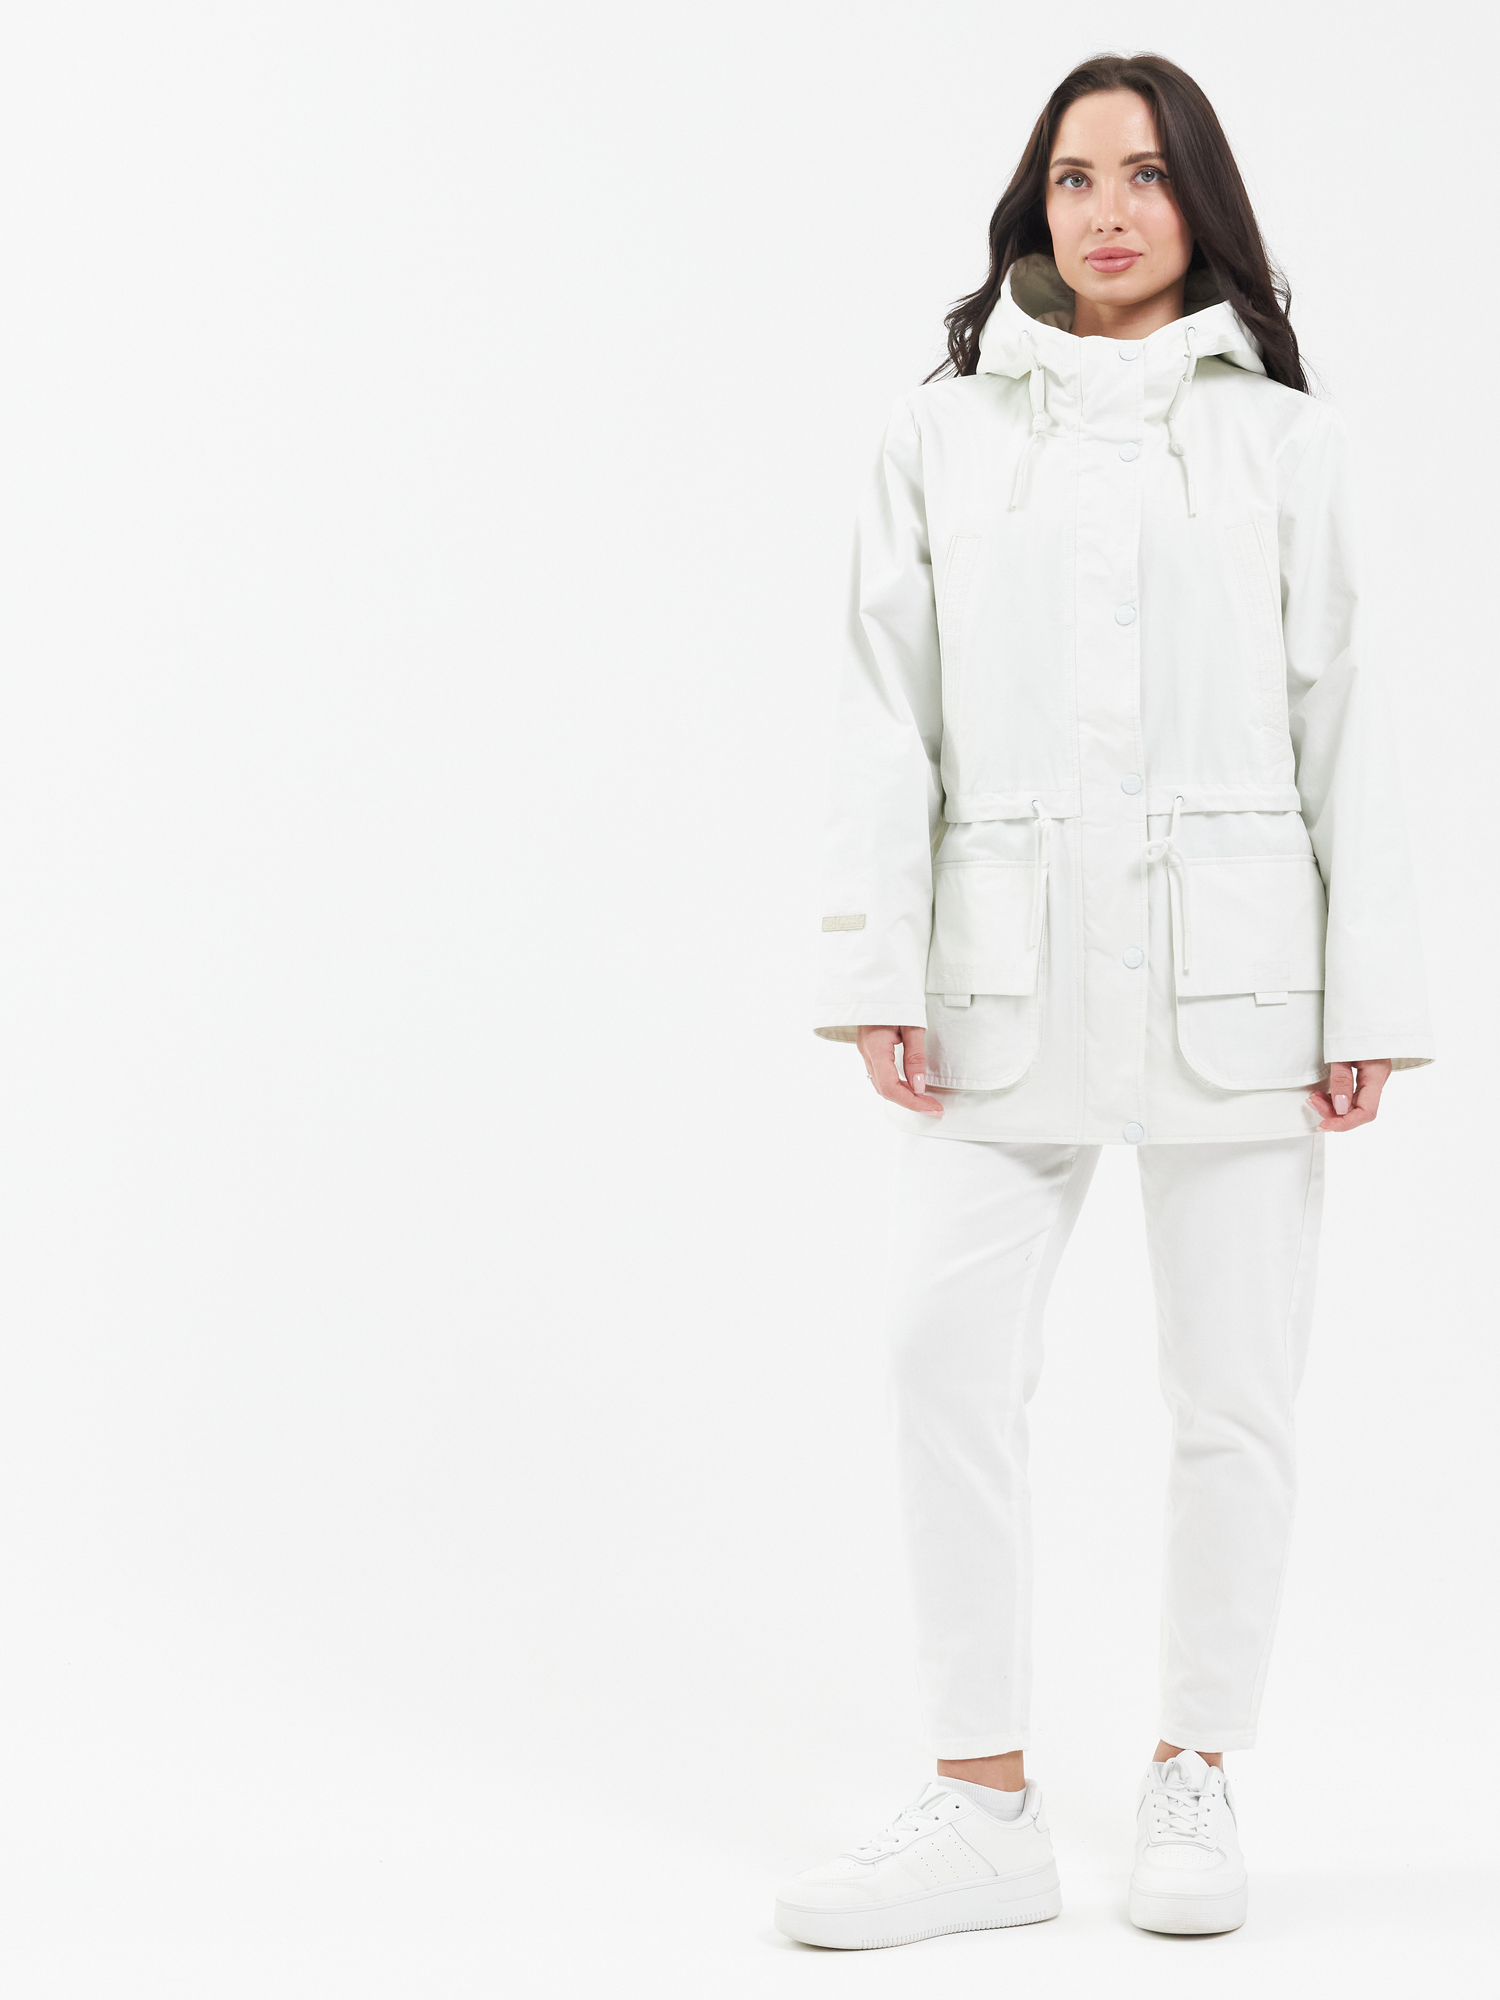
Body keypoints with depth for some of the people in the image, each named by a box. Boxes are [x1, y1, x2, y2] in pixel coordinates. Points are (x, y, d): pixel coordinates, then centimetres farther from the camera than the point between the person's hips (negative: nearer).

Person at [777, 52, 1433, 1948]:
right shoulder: (939, 437, 10)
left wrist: (1369, 996, 0)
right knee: (946, 1363, -6)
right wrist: (876, 973, -3)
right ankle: (984, 1807, 5)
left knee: (1230, 1392, 3)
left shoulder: (1283, 440, 10)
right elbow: (887, 720, 6)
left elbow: (1343, 725, 6)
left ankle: (1192, 1784, 17)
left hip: (1227, 965, 0)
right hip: (1007, 971, 1)